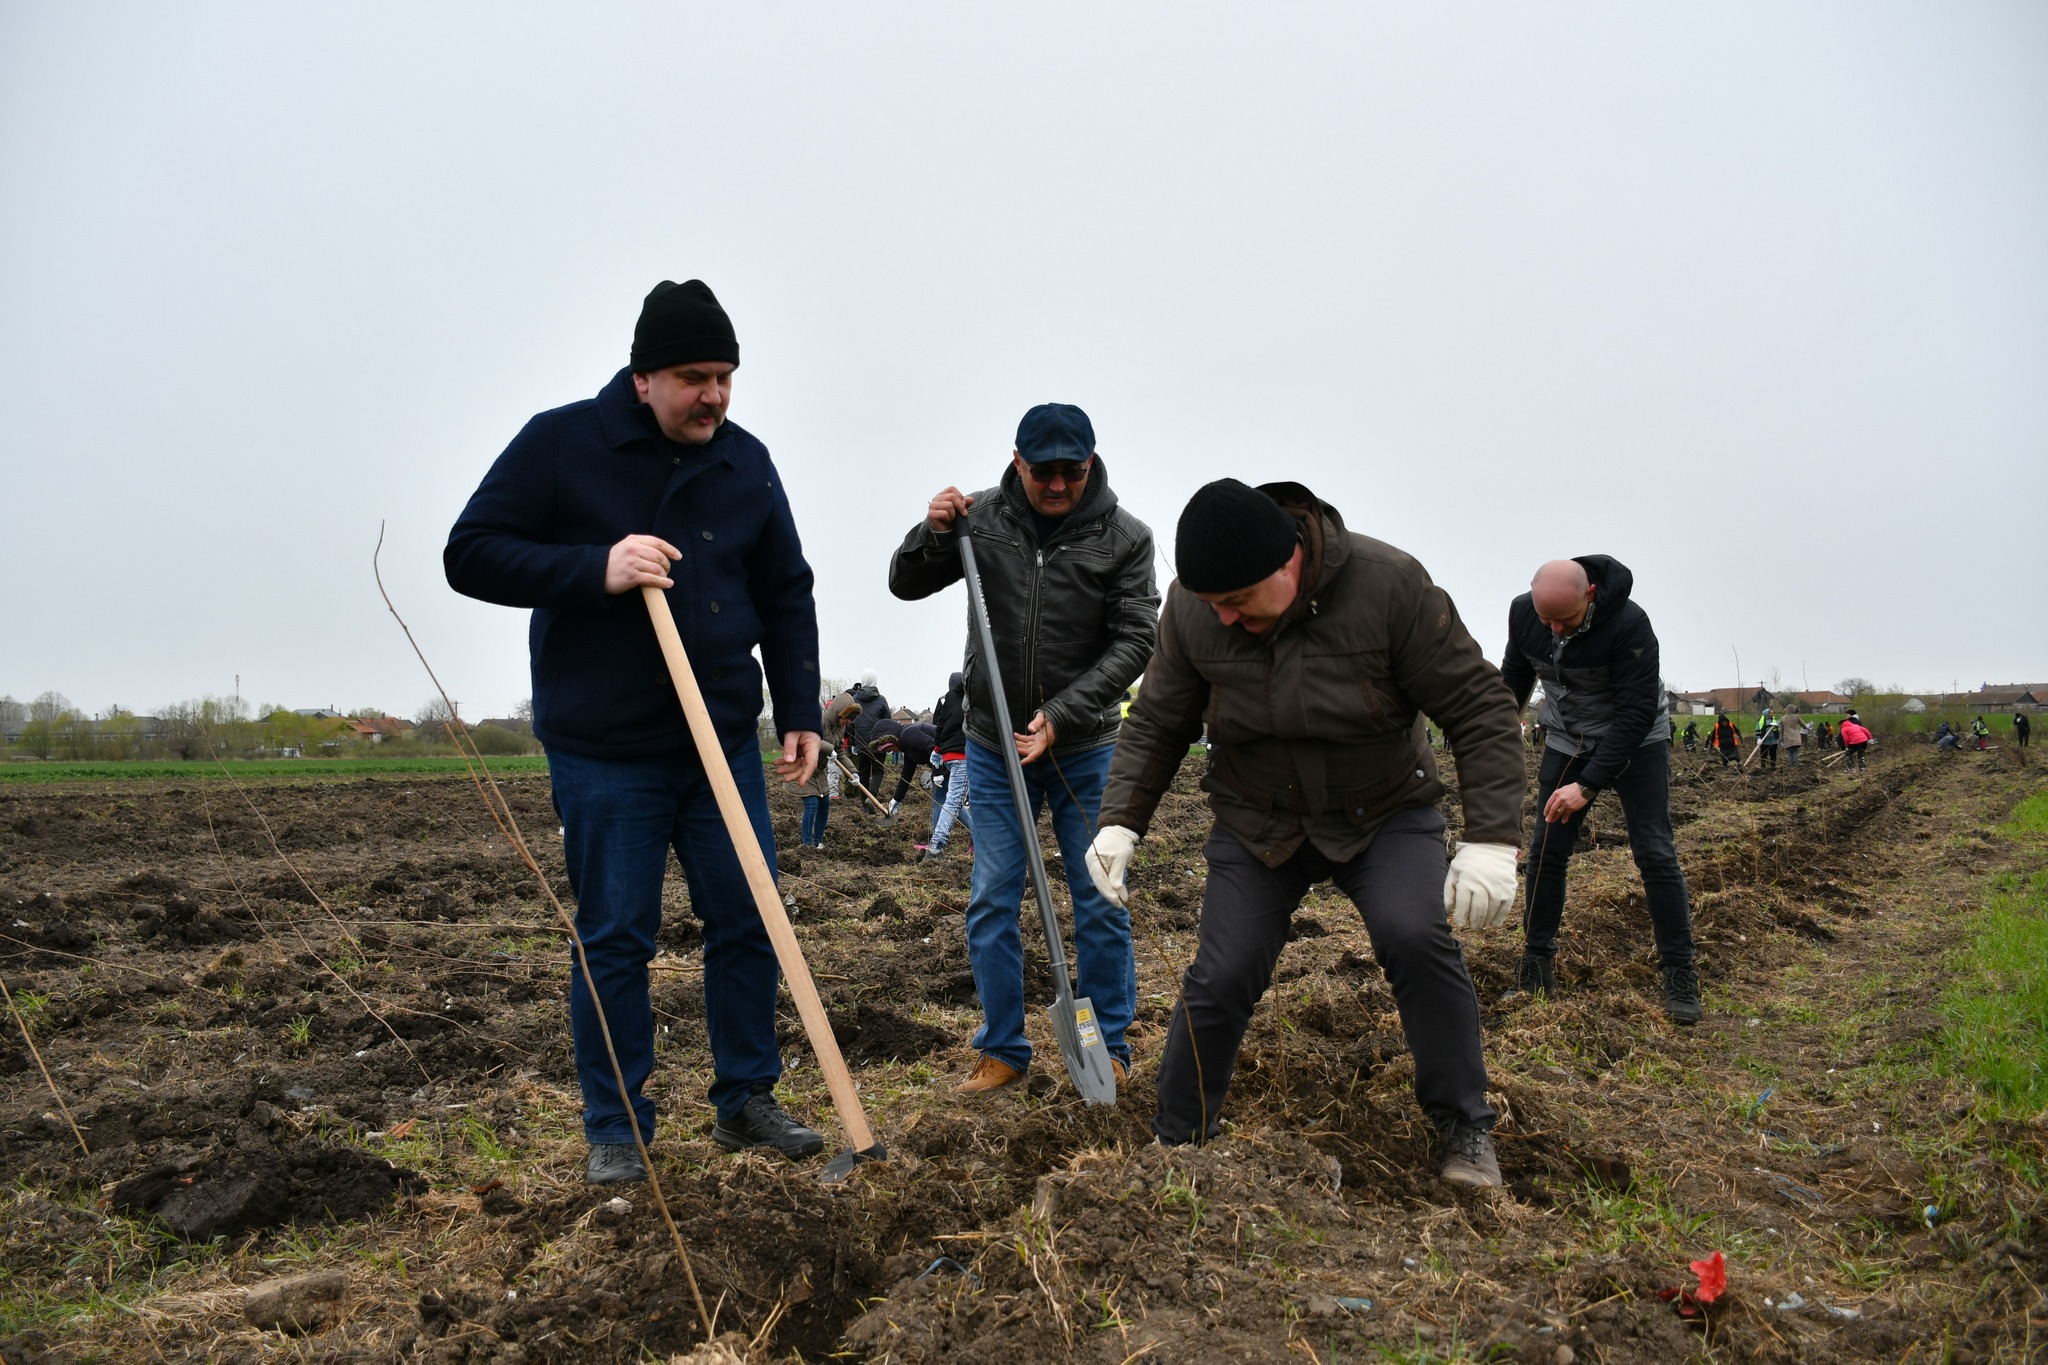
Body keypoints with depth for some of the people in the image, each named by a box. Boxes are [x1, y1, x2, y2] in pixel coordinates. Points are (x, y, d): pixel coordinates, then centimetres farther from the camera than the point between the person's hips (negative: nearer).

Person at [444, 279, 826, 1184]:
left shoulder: (746, 462, 5)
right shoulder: (561, 444, -7)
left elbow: (786, 595, 10)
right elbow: (471, 555, -9)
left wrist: (800, 714, 4)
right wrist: (596, 570, -22)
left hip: (725, 744, 4)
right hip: (602, 753, -4)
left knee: (747, 922, 8)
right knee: (614, 940, 3)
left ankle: (745, 1100, 24)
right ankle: (615, 1129, 18)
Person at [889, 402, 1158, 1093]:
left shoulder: (1125, 537, -10)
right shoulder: (981, 516, -4)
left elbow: (1134, 641, -11)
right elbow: (907, 584, 3)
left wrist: (1061, 715, -20)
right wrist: (933, 532, -17)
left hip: (1086, 748, -1)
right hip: (993, 745, 2)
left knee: (1100, 900, 5)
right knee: (992, 903, 5)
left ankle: (1107, 1047, 20)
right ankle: (1002, 1050, 18)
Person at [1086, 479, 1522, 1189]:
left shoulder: (1389, 583, -25)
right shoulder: (1190, 608, -16)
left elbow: (1480, 710, -20)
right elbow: (1155, 724, -2)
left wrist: (1491, 841, -28)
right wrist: (1121, 822, -15)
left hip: (1385, 813, -2)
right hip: (1259, 823, 2)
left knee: (1416, 937, -26)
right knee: (1219, 979, -7)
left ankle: (1464, 1129, -3)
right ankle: (1176, 1141, 16)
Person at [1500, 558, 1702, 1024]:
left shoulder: (1629, 624, -31)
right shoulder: (1522, 613, -15)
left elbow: (1637, 712, -31)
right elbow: (1514, 679, 5)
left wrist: (1588, 784, -35)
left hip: (1635, 741, -4)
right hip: (1567, 741, 4)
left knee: (1654, 853, -8)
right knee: (1546, 851, 0)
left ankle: (1680, 977, 2)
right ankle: (1535, 968, 9)